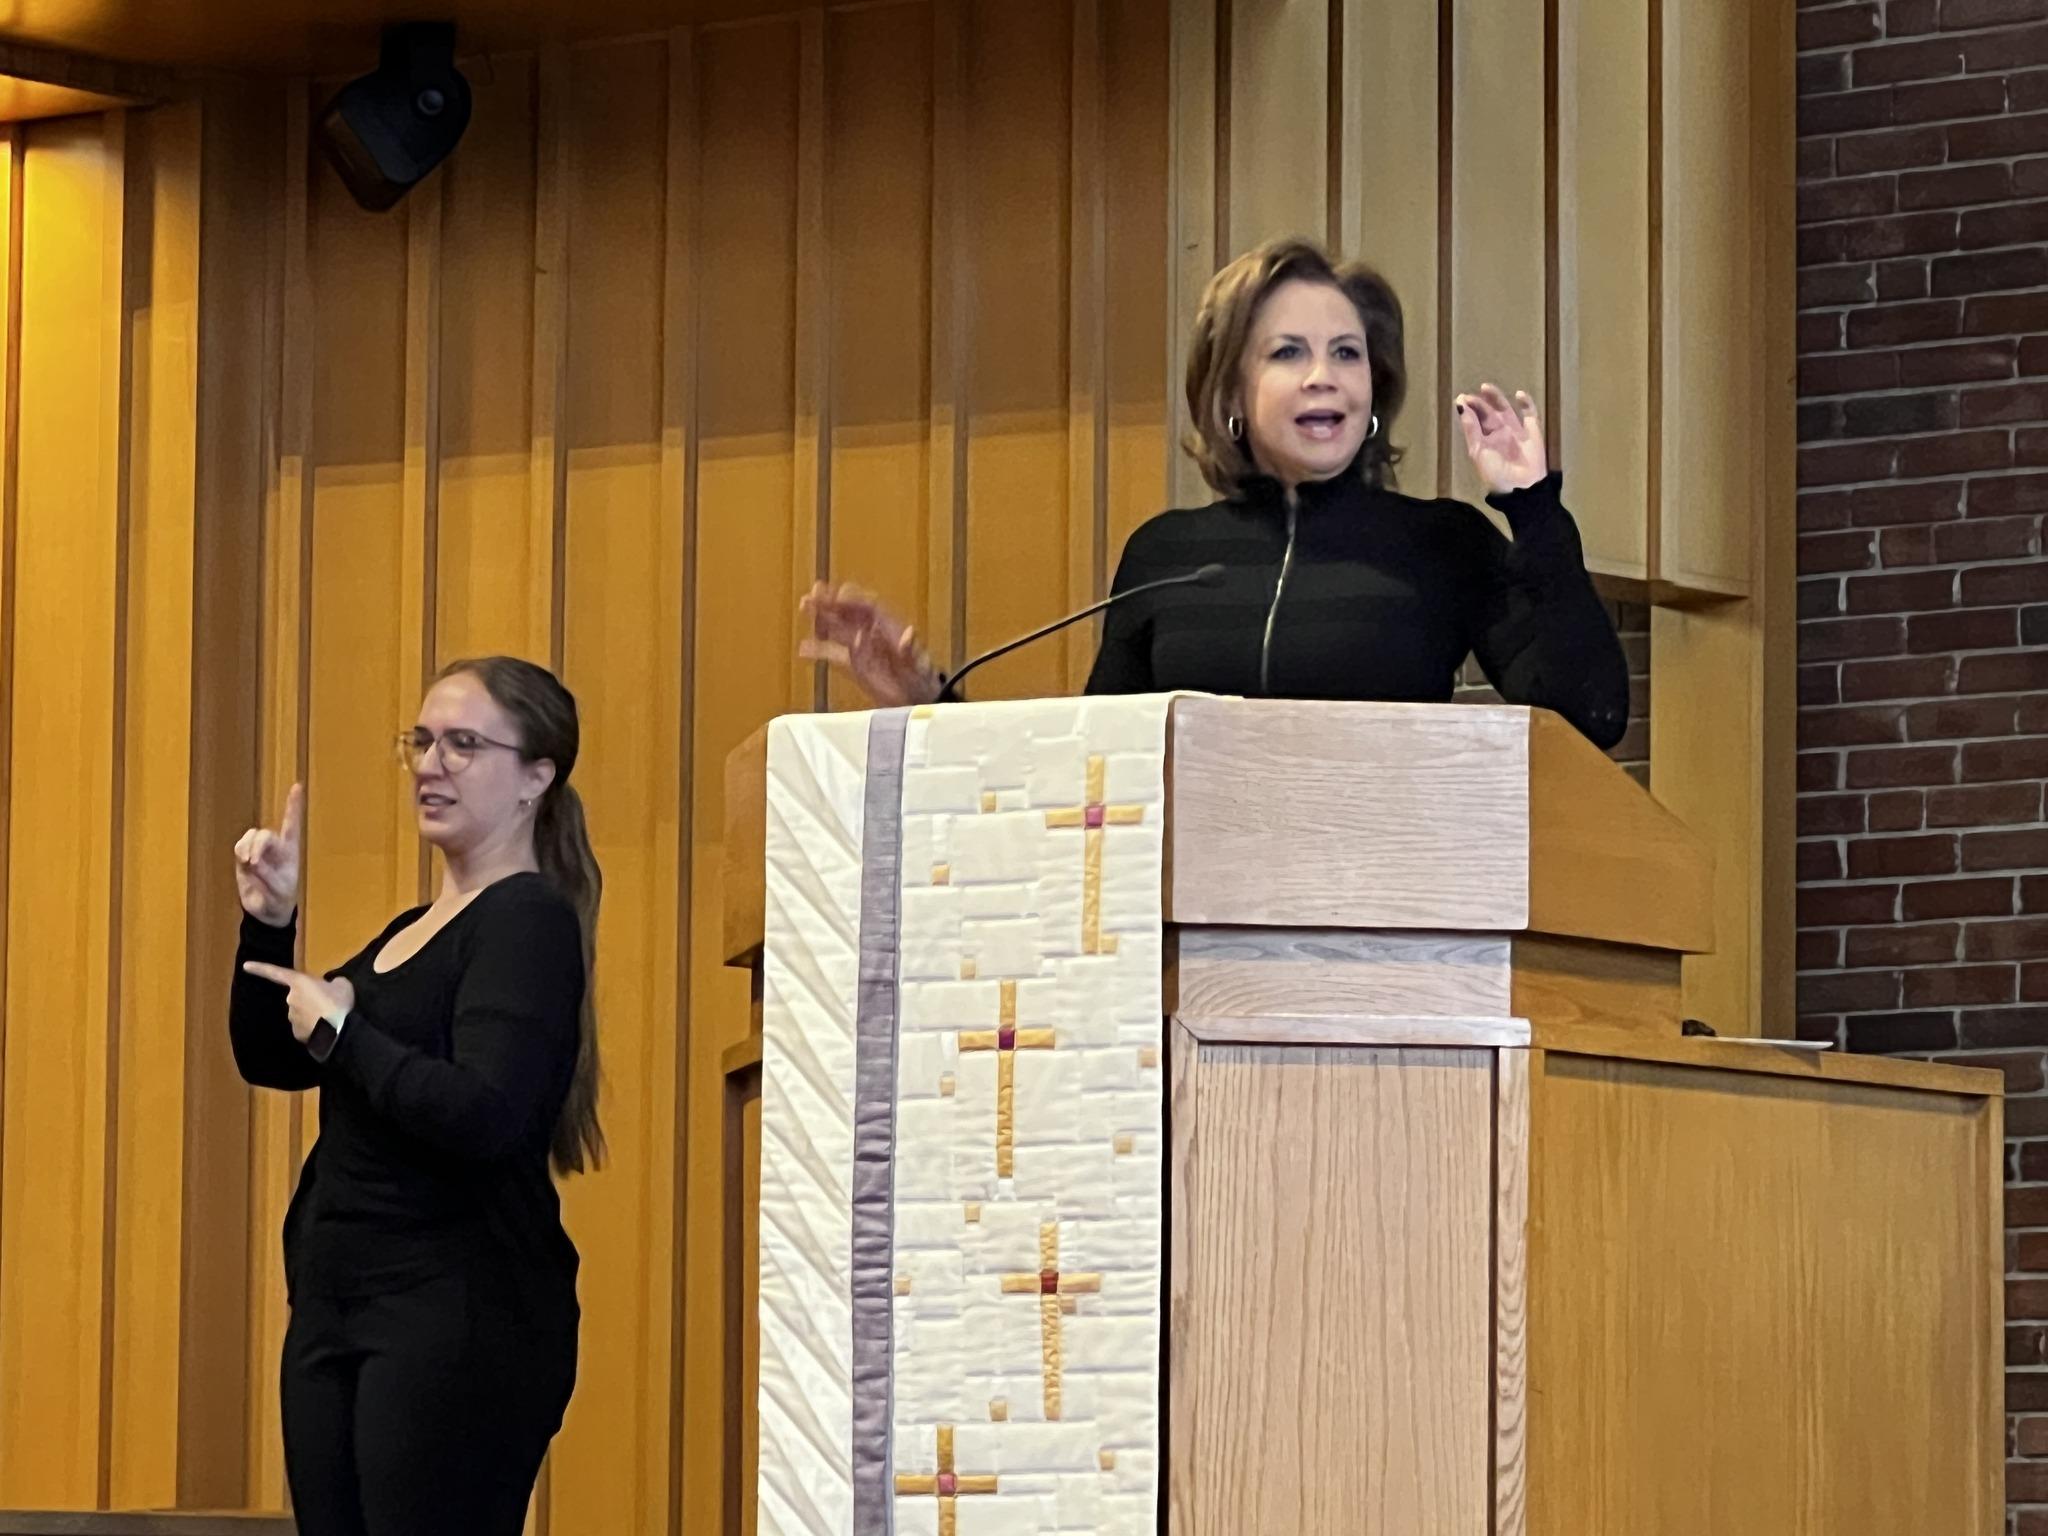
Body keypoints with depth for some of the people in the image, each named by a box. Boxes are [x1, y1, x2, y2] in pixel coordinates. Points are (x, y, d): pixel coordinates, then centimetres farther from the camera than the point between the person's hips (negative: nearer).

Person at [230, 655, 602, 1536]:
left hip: (460, 1318, -9)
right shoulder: (413, 929, 17)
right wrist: (269, 924, 7)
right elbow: (271, 1061, 22)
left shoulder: (528, 920, -10)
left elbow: (487, 1117, -24)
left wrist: (340, 1032, -15)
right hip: (335, 1310, 9)